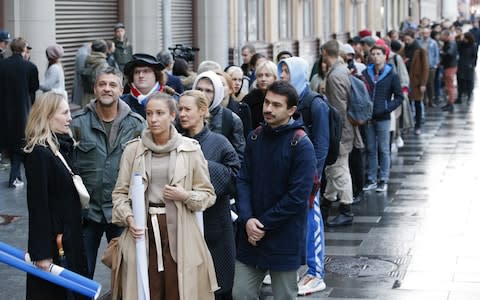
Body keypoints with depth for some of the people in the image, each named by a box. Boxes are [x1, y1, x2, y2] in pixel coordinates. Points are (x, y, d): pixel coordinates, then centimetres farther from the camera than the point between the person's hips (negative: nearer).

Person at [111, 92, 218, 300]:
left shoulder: (190, 150, 1)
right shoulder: (133, 150, 4)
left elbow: (208, 195, 7)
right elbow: (120, 193, 9)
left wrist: (185, 196, -11)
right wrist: (128, 217, -8)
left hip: (179, 232, -1)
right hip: (143, 230, 1)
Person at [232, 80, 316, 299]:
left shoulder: (301, 145, -12)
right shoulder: (255, 138, 5)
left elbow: (297, 196, -16)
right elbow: (243, 180, 2)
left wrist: (264, 224, -14)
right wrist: (247, 219, -12)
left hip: (284, 239, -5)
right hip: (250, 235, 5)